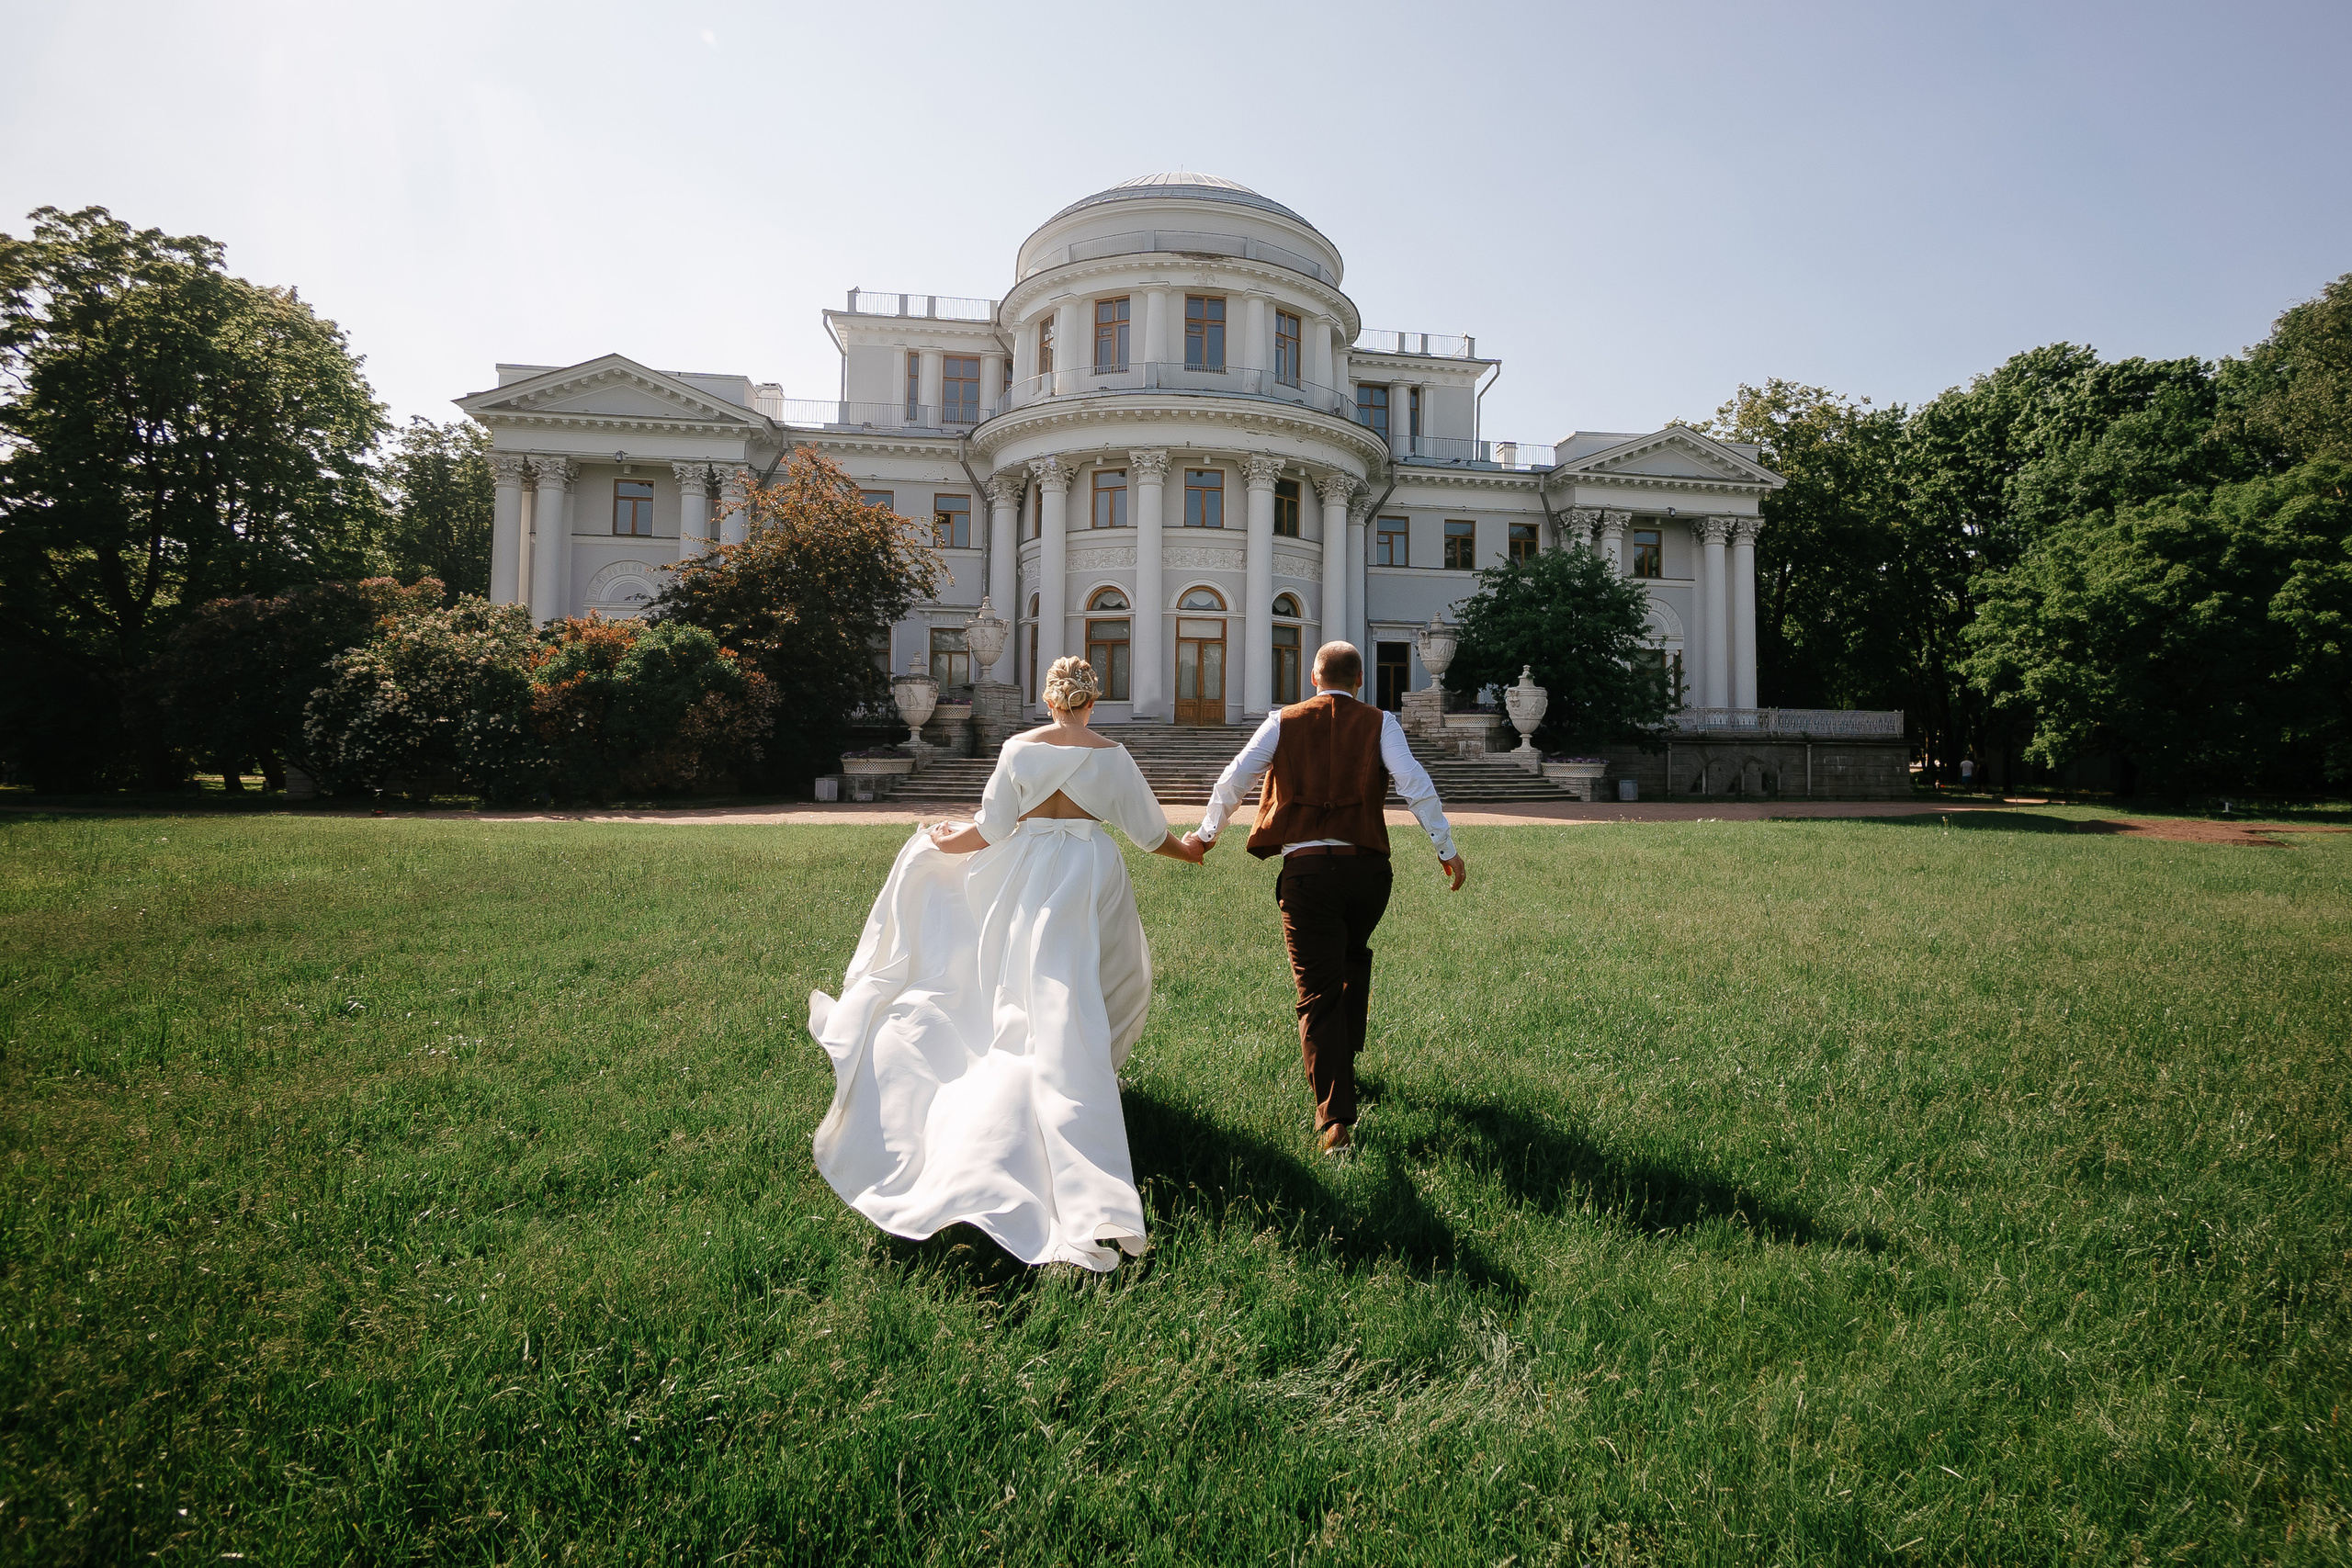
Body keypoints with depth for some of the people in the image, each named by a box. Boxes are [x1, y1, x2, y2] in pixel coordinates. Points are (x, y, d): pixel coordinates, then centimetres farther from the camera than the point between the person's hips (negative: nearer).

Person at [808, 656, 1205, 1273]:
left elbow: (992, 828, -2)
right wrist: (1185, 849, 25)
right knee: (1069, 1019, 9)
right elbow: (1149, 831, 5)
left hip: (1025, 881, 1)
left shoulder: (1020, 748, -3)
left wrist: (949, 842, 18)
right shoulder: (1111, 754, -3)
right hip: (1089, 880, 0)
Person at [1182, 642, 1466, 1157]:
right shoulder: (1379, 723, 6)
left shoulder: (1284, 721, 7)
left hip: (1306, 869, -1)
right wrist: (1446, 849, 2)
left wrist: (1206, 834, 15)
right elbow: (1416, 784, -5)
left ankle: (1335, 1120, -3)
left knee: (1318, 994, 2)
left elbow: (1234, 778, 2)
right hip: (1367, 865, 1)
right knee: (1354, 958, 30)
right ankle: (1344, 1057, 41)